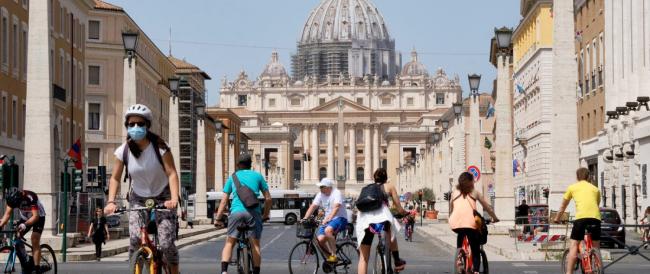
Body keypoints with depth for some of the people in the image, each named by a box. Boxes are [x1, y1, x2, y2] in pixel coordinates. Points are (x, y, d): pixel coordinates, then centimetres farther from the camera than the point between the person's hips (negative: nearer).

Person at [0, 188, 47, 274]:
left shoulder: (30, 197, -37)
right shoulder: (13, 199, -22)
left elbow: (35, 216, -39)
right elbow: (7, 214, -22)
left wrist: (25, 225, -54)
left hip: (38, 217, -6)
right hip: (25, 218, 6)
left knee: (35, 241, -21)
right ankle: (26, 266, -2)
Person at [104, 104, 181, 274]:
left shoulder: (159, 147, -17)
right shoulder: (123, 151, -9)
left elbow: (172, 173, -20)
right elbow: (115, 178, -2)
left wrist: (174, 199, -34)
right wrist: (111, 201, -17)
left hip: (162, 199, -2)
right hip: (138, 199, 2)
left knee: (166, 244, -13)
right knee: (135, 240, -19)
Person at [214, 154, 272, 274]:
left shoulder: (232, 177, 18)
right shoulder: (257, 176, 17)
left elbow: (224, 200, 12)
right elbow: (268, 198, 14)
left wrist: (218, 219, 14)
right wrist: (265, 215, 25)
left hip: (236, 211, 0)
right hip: (254, 212, 0)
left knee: (229, 243, 7)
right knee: (255, 244, 5)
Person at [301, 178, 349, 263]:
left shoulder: (337, 193, -13)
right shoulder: (320, 195, 6)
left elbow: (336, 208, -27)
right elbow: (313, 207, 2)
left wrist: (328, 219, -40)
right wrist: (304, 218, -12)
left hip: (340, 218, -6)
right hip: (326, 220, 6)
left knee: (328, 230, -36)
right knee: (320, 239, -16)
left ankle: (334, 255, -26)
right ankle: (329, 255, 8)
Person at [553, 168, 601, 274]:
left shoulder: (572, 187, 20)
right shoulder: (595, 188, 25)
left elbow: (563, 206, 30)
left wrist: (557, 218, 44)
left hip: (581, 217, -2)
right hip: (595, 217, 2)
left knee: (574, 246, 2)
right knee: (596, 247, 13)